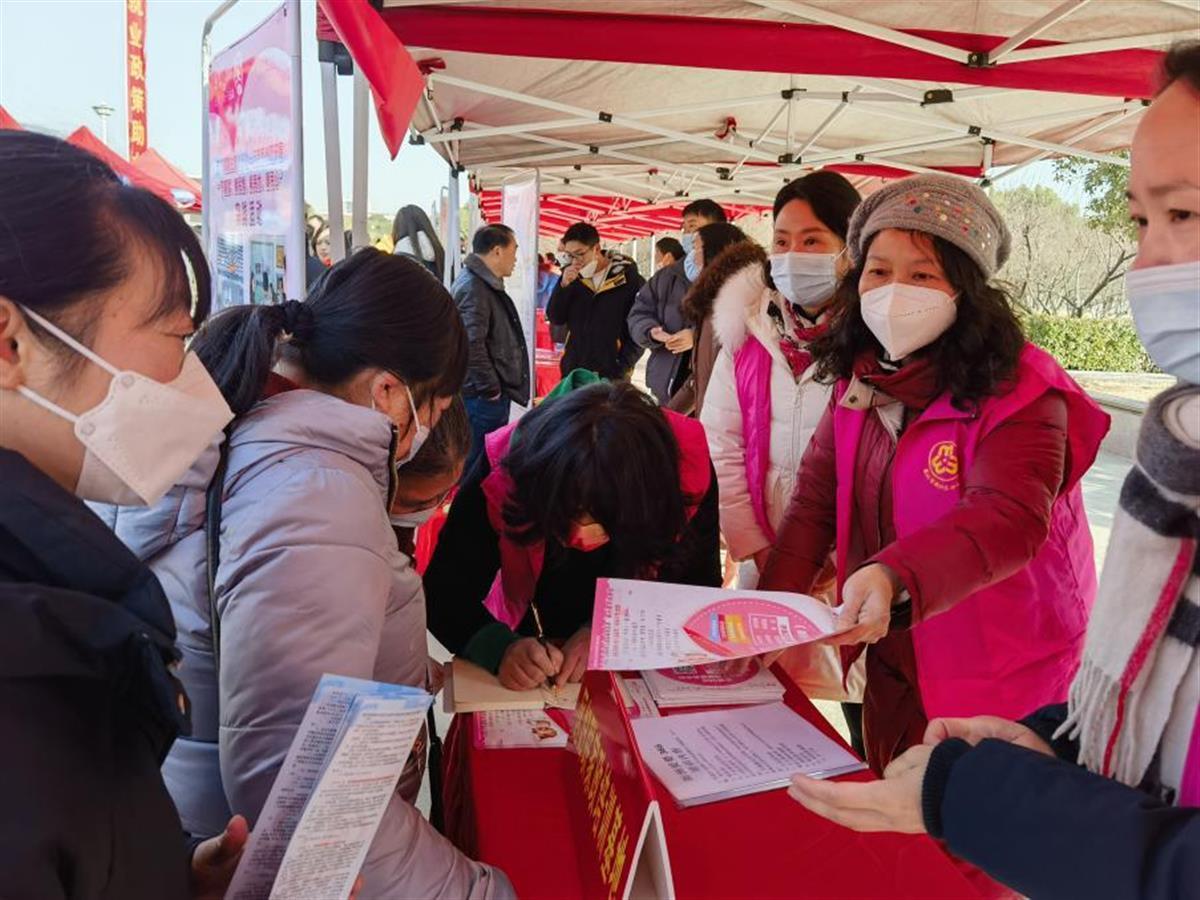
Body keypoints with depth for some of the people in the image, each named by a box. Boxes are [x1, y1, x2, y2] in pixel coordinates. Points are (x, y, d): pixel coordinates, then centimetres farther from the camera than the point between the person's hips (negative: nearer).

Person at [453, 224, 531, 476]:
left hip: (490, 393, 10)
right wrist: (491, 389, -17)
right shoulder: (473, 287, -16)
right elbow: (471, 344, -24)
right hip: (482, 397, -10)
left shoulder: (487, 284, 18)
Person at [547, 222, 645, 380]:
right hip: (573, 372, 4)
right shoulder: (572, 276, 7)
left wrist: (622, 368, -10)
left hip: (611, 375, -4)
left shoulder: (629, 278, -6)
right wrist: (564, 285, -11)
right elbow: (555, 319, 5)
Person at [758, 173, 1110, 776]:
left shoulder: (1020, 394, -19)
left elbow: (1008, 521, -33)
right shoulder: (859, 382, 0)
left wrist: (892, 576, -50)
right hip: (891, 668, 6)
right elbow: (815, 503, 0)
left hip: (1000, 688, -6)